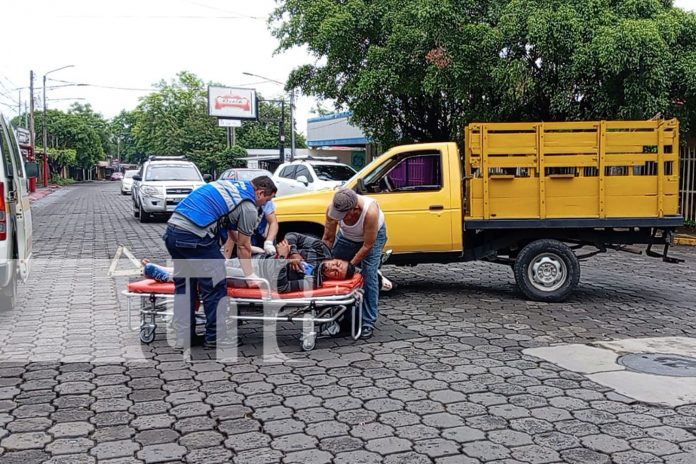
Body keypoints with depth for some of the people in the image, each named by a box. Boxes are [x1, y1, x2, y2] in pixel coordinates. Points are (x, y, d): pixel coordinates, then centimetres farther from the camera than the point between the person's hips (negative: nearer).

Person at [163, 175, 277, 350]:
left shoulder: (232, 185, 21)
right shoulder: (248, 207, -2)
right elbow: (243, 246, 6)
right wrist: (251, 276, 16)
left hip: (172, 231, 9)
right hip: (194, 237, -9)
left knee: (184, 287, 17)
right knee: (215, 288, 5)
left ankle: (183, 337, 23)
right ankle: (215, 339, 13)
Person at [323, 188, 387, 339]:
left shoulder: (370, 211, -42)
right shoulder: (332, 208, -31)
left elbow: (367, 245, -31)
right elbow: (328, 238, -17)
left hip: (373, 235, -4)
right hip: (347, 235, 4)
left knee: (368, 275, -15)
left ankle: (368, 323, -7)